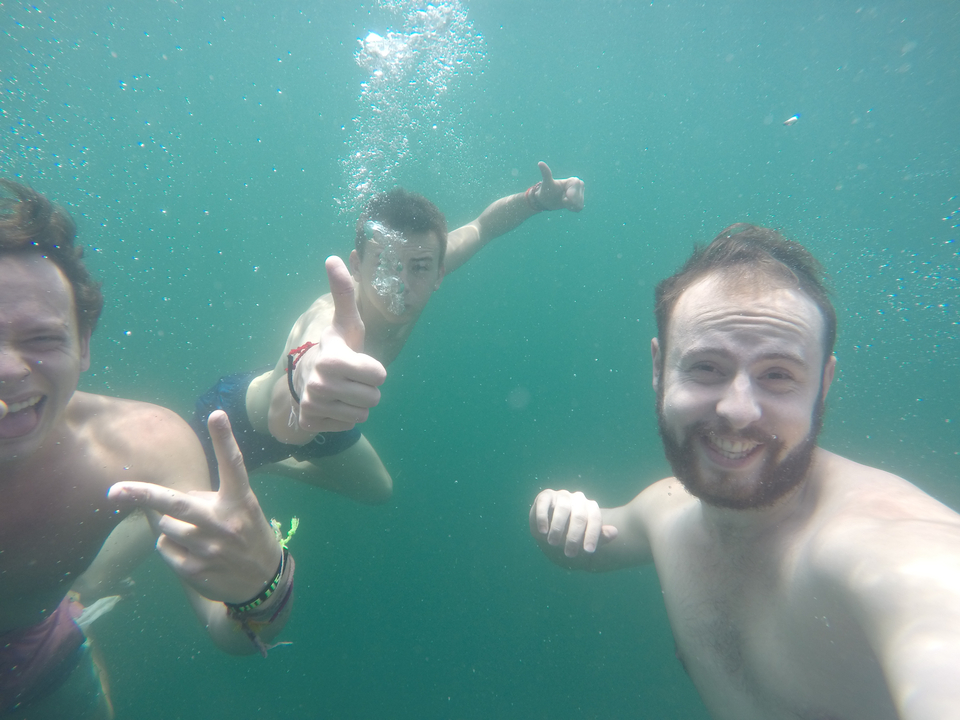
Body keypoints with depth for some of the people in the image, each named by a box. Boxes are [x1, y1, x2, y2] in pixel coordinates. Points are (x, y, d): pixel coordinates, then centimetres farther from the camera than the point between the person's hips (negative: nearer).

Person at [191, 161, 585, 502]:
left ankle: (271, 466, 42)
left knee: (378, 490, 25)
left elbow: (483, 225, -8)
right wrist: (307, 369, -90)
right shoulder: (329, 325, -47)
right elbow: (282, 422, -67)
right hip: (240, 417, -6)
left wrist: (538, 198, -25)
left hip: (315, 418, 6)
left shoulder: (424, 269, -26)